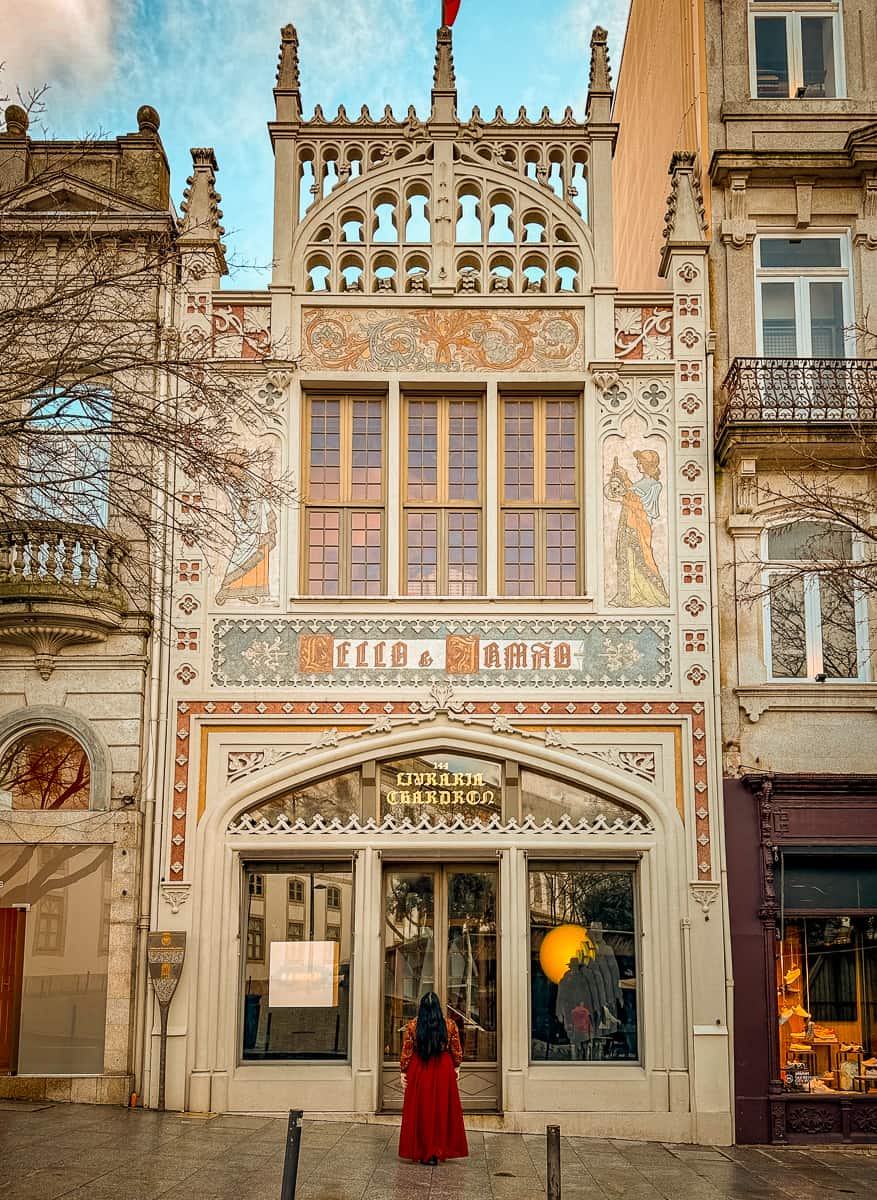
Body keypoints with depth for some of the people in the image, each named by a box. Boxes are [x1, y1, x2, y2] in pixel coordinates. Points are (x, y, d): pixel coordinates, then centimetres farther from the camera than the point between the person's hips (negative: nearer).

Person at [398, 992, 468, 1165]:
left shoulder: (412, 1026, -5)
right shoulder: (449, 1024, -3)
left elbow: (406, 1052, -2)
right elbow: (456, 1050, 4)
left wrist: (403, 1071, 7)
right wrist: (457, 1067, 18)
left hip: (418, 1072, 0)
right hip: (443, 1072, 0)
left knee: (420, 1111, 8)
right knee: (441, 1109, 9)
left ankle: (422, 1152, 12)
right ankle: (437, 1152, 11)